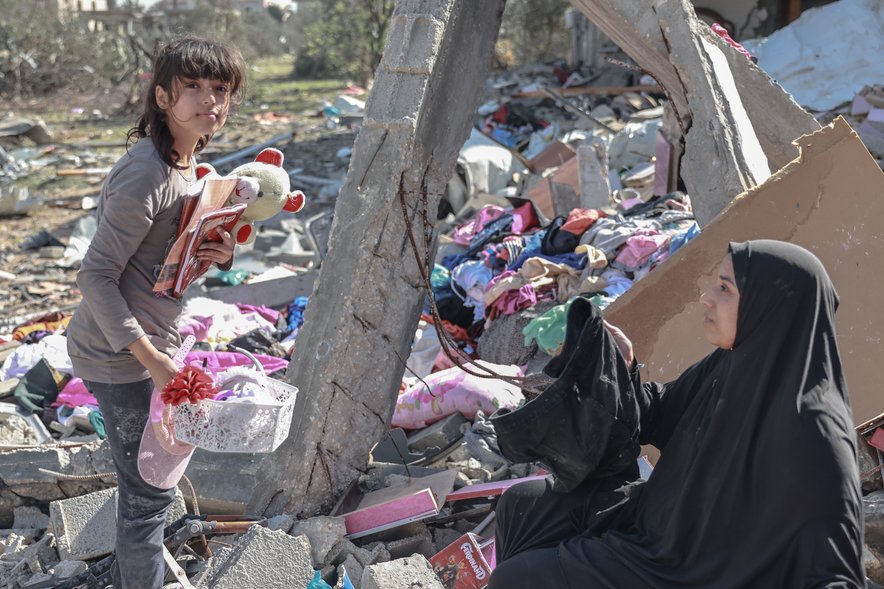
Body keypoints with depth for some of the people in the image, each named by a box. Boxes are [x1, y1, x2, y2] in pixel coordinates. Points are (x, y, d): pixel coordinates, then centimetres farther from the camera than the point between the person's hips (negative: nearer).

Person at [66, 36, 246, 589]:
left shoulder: (186, 164, 6)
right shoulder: (146, 174, -24)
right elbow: (96, 275, -24)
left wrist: (223, 254, -7)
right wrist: (154, 361, -27)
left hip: (148, 341, 10)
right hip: (120, 356, -10)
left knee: (144, 480, 26)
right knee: (150, 489, 3)